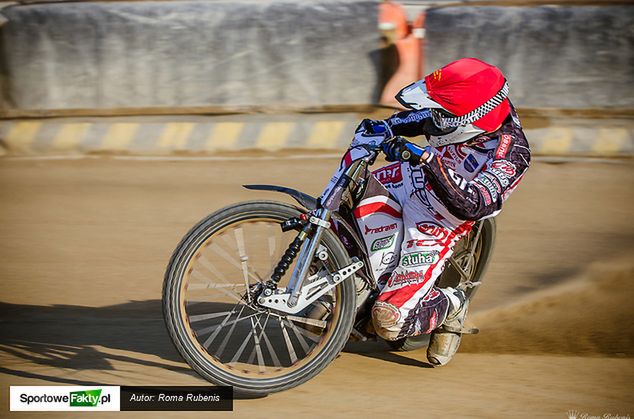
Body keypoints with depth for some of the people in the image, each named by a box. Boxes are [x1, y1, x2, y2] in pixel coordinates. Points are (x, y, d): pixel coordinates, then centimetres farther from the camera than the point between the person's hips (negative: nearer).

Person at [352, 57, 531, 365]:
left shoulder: (511, 154, -30)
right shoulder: (462, 114, -13)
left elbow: (471, 205, -41)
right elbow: (418, 118, 9)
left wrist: (428, 160, -51)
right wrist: (383, 127, -8)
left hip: (434, 230, -8)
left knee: (390, 321, -18)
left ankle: (450, 305, 13)